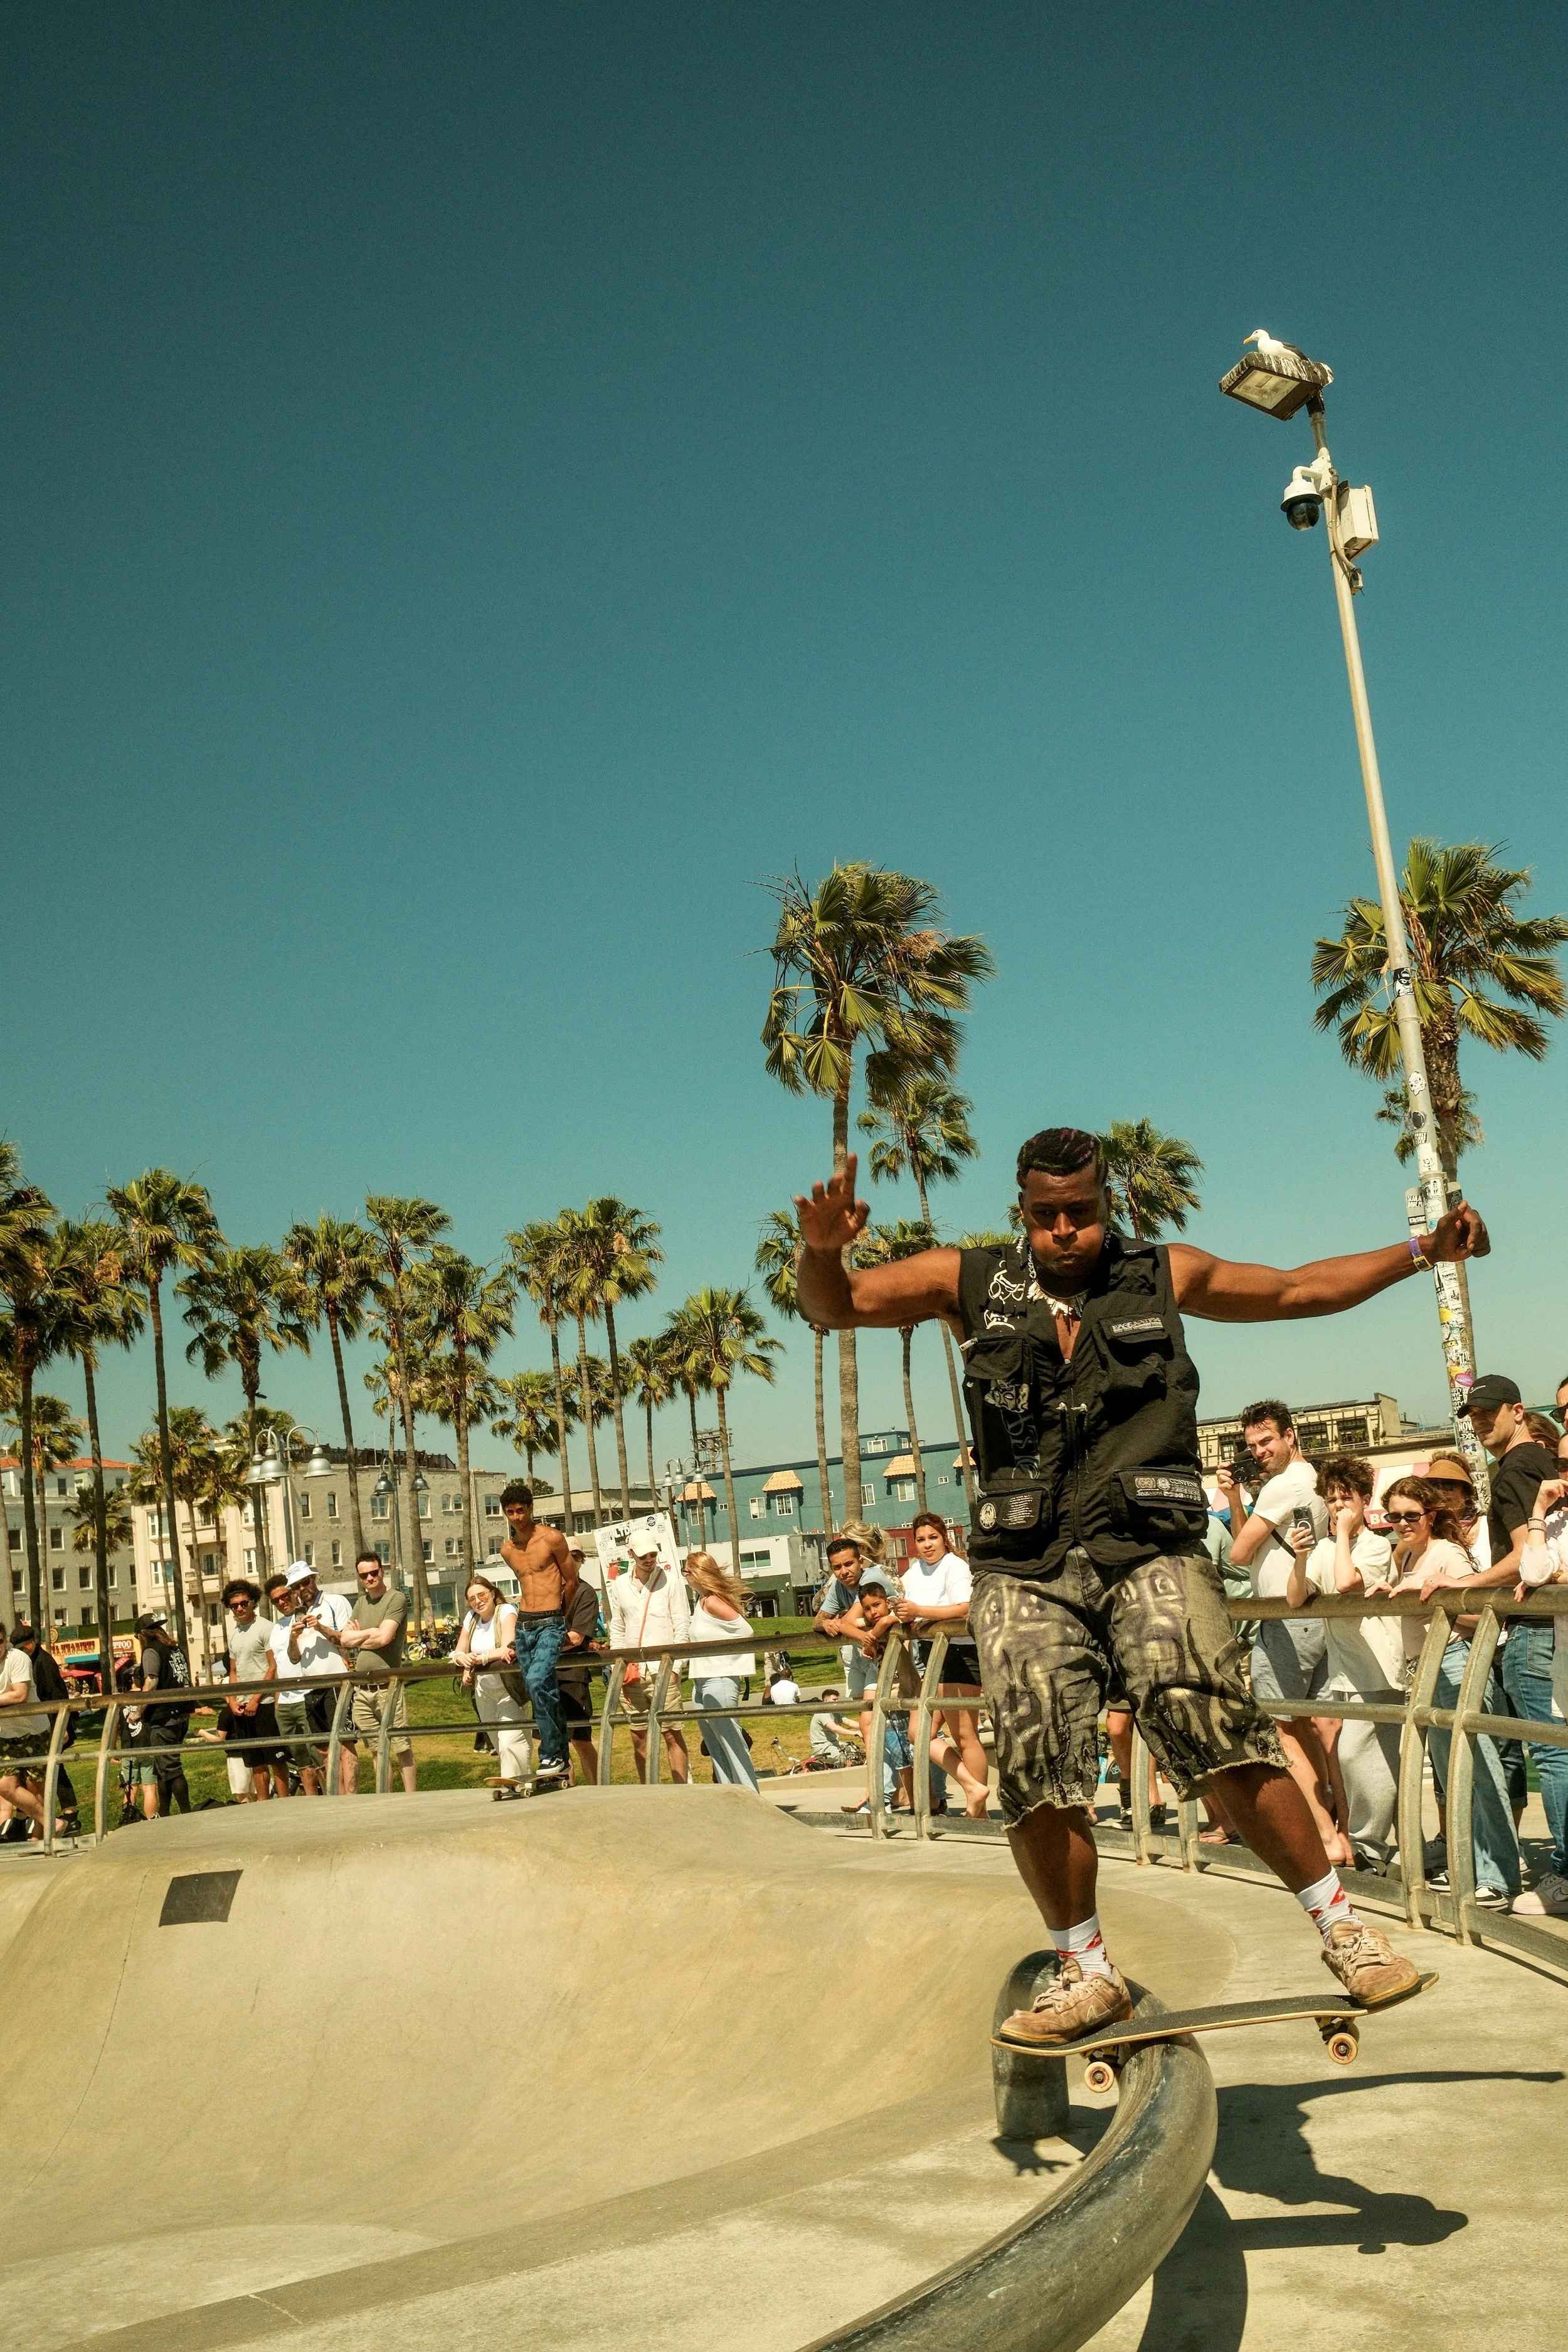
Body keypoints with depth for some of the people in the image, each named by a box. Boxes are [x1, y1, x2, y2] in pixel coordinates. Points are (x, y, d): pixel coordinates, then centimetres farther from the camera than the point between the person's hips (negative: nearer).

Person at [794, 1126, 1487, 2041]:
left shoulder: (1165, 1275, 14)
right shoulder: (971, 1282, 12)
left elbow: (1301, 1289, 25)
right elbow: (834, 1305, 9)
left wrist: (1425, 1249, 19)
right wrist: (825, 1248, -14)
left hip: (1150, 1548, -1)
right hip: (1025, 1567, 1)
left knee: (1213, 1724, -20)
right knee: (1035, 1768, -9)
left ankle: (1342, 1927, -3)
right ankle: (1088, 1974, 12)